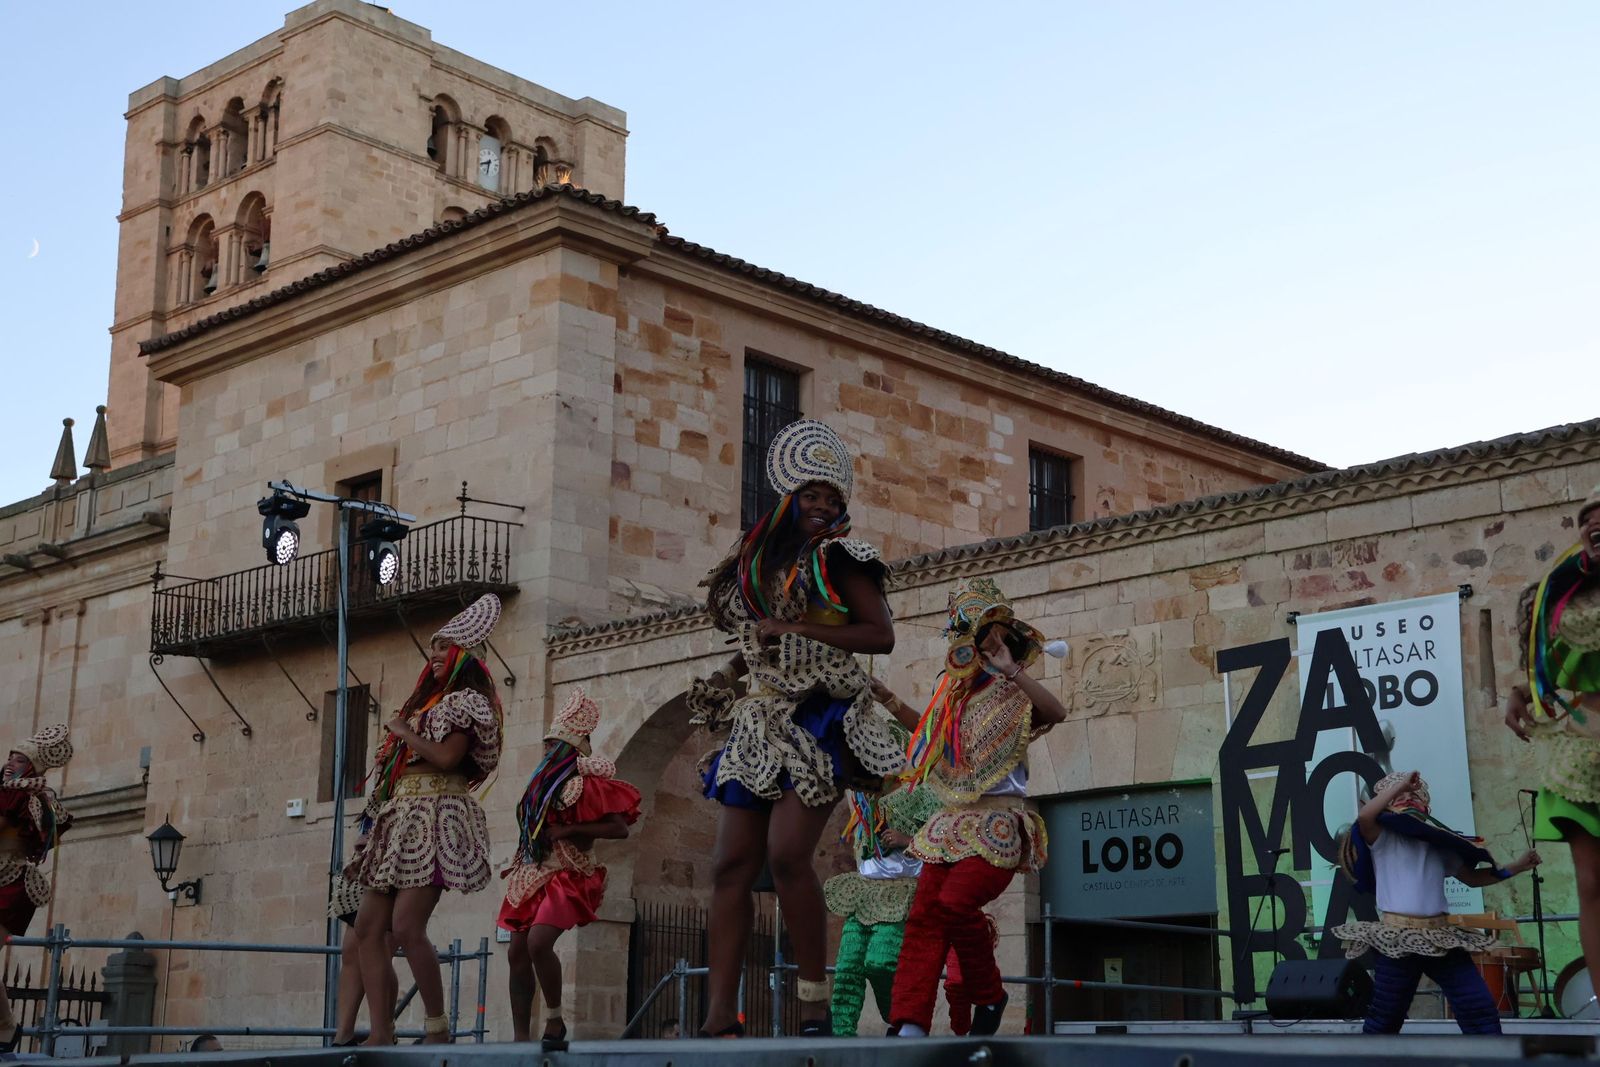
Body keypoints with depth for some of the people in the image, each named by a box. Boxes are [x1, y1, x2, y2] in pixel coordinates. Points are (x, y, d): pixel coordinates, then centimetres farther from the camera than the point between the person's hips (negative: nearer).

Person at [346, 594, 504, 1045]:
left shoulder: (465, 702, 1)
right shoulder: (425, 703, 27)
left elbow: (446, 757, -14)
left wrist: (403, 732, -3)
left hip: (433, 821, -9)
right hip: (399, 820, 9)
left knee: (406, 926, -20)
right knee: (368, 926, -2)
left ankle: (437, 1025, -10)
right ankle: (381, 1032, -4)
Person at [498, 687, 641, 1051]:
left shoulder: (586, 781, -8)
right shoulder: (545, 781, 15)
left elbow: (620, 828, -16)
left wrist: (570, 830, -19)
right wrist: (520, 864, 16)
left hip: (567, 875, -8)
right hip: (534, 874, 8)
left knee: (538, 943, -26)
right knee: (516, 953, 0)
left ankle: (555, 1021, -10)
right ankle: (520, 1037, 4)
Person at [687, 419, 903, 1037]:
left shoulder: (838, 558, 1)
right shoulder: (758, 564, 17)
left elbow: (882, 636, -7)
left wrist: (799, 629, -13)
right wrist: (727, 675, 12)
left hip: (818, 721, -6)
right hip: (758, 725, 6)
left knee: (787, 855, -20)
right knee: (732, 866, -3)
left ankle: (815, 1001, -7)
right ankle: (720, 1016, -3)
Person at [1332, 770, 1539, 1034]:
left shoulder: (1437, 842, 18)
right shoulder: (1382, 837, 1)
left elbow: (1471, 877, 27)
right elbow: (1364, 816, -21)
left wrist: (1516, 867, 19)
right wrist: (1399, 785, -16)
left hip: (1441, 937, 5)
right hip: (1398, 938, -5)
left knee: (1480, 1009, -2)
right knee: (1384, 1019, 4)